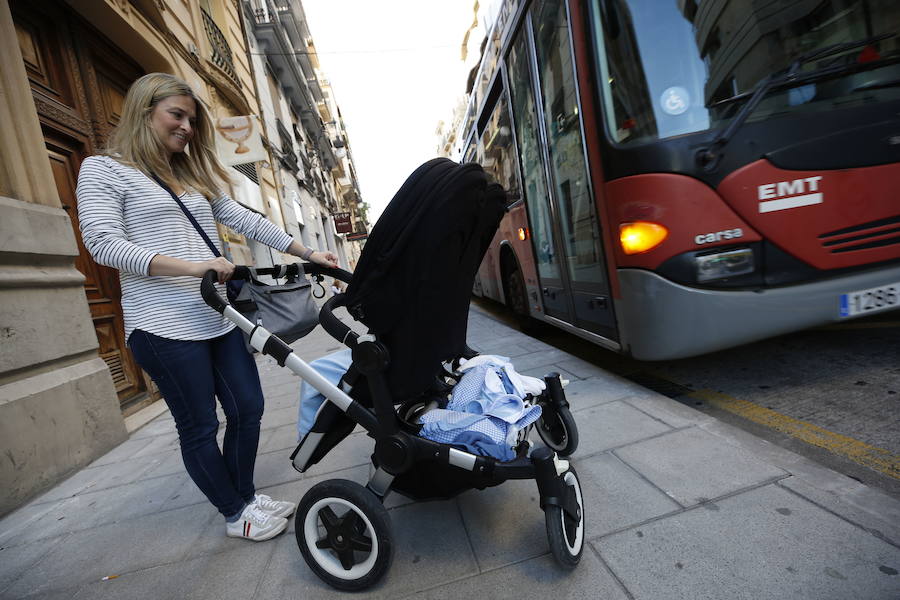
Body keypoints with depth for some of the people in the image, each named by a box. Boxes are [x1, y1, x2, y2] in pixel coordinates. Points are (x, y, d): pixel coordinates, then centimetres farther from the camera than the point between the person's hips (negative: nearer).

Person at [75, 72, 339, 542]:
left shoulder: (195, 176, 20)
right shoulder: (103, 170, 2)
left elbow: (244, 220, 15)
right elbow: (103, 242, -11)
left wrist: (307, 253, 10)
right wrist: (190, 266, -22)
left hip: (219, 318, 7)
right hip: (165, 326, -6)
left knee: (248, 408, 9)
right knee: (200, 428, 4)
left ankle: (246, 496, 30)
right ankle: (237, 515, 23)